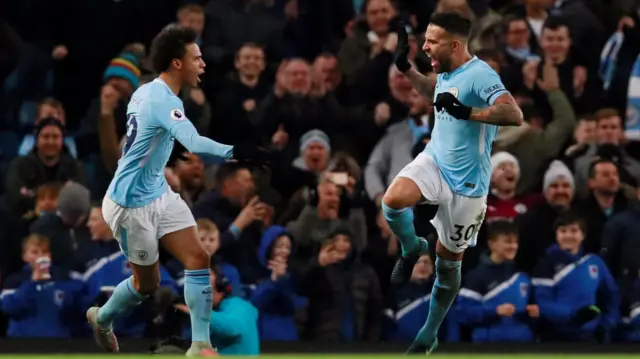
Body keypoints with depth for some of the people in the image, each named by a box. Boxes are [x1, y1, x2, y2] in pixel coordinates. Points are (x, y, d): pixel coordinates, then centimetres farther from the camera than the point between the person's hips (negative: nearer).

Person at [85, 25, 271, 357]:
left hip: (159, 193, 9)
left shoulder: (145, 92, 2)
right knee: (147, 283, 8)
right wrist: (235, 153, -59)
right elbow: (195, 143, -45)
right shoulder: (163, 101, -28)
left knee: (198, 259, -4)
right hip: (132, 205, -9)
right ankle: (102, 317, 37)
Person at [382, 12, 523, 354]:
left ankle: (429, 336, 26)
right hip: (434, 160, 6)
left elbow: (514, 115, -38)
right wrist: (405, 67, 17)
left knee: (448, 262, 9)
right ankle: (411, 249, 6)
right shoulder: (445, 71, 1)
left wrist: (466, 112, -45)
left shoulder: (479, 75, -23)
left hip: (466, 182, -6)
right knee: (393, 201, -26)